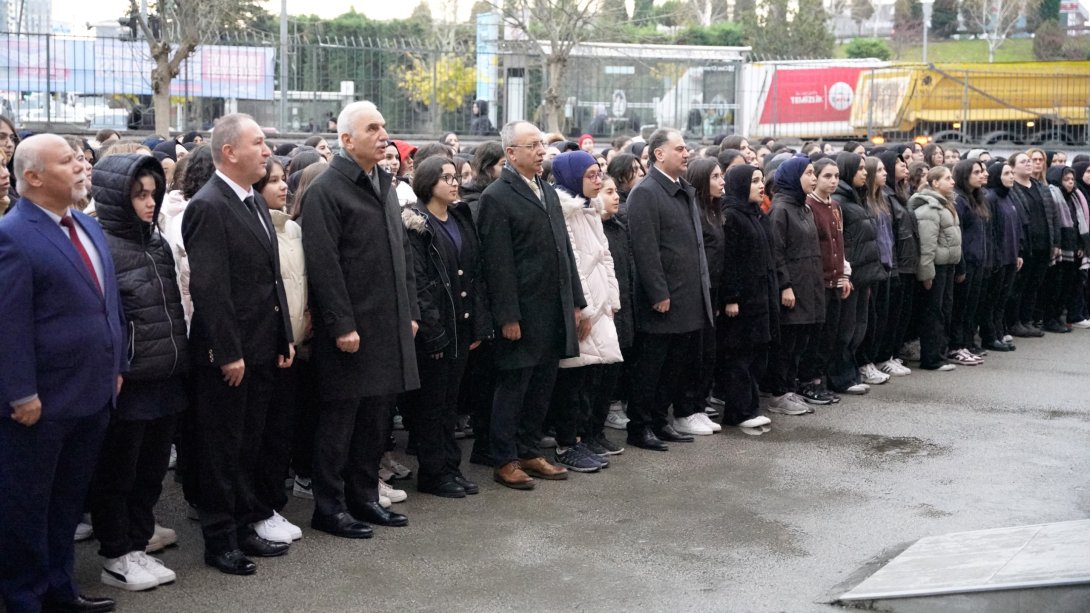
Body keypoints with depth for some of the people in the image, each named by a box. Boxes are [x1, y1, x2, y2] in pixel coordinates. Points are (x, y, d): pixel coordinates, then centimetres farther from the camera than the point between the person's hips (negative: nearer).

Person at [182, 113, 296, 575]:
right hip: (226, 353, -8)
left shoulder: (256, 201, 11)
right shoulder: (207, 207, -16)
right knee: (221, 447, 4)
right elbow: (208, 287, -20)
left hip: (262, 347, 8)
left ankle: (247, 523, 30)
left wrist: (284, 337, 12)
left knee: (250, 442, 18)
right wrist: (228, 354, -21)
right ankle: (220, 541, 15)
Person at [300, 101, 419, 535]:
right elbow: (324, 264, -16)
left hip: (390, 326, 8)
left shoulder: (384, 185, 15)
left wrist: (410, 311, 13)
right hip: (350, 330, -8)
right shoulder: (326, 190, -11)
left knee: (377, 417, 14)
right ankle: (329, 507, 11)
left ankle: (364, 497, 25)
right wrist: (341, 325, -19)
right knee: (340, 418, 1)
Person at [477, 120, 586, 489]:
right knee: (513, 386, 2)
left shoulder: (548, 192, 15)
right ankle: (505, 461, 12)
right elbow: (498, 262, -14)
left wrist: (576, 301, 13)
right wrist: (508, 316, -17)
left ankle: (529, 452, 25)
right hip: (523, 313, -7)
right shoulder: (497, 197, -10)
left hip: (555, 310, 8)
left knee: (542, 385, 14)